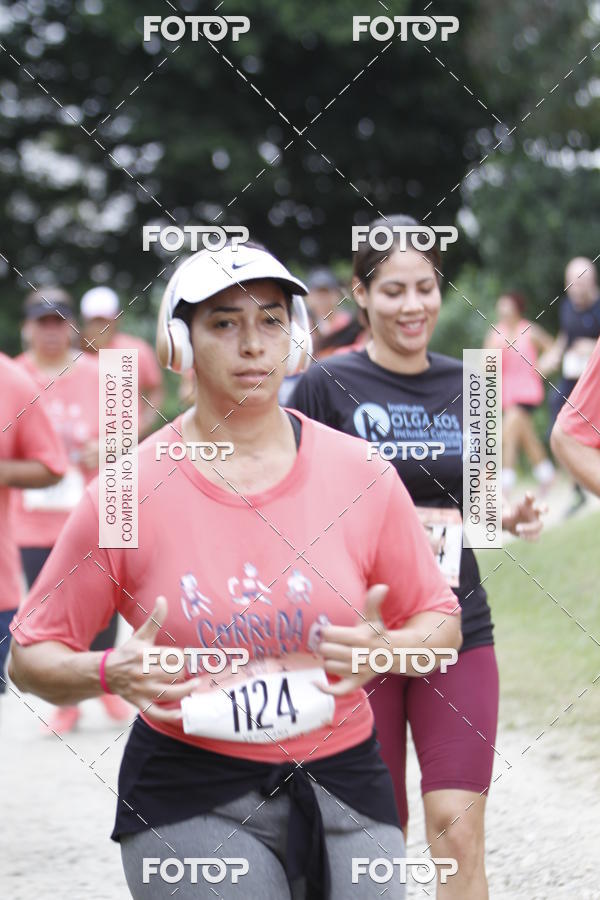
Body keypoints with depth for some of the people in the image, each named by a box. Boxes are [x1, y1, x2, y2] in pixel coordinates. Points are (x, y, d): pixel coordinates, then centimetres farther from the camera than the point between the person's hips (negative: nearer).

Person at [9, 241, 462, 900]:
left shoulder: (359, 475, 0)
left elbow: (441, 623, 9)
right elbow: (30, 657, 0)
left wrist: (386, 649, -12)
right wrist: (110, 674, -20)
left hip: (345, 788, 3)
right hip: (188, 803, -3)